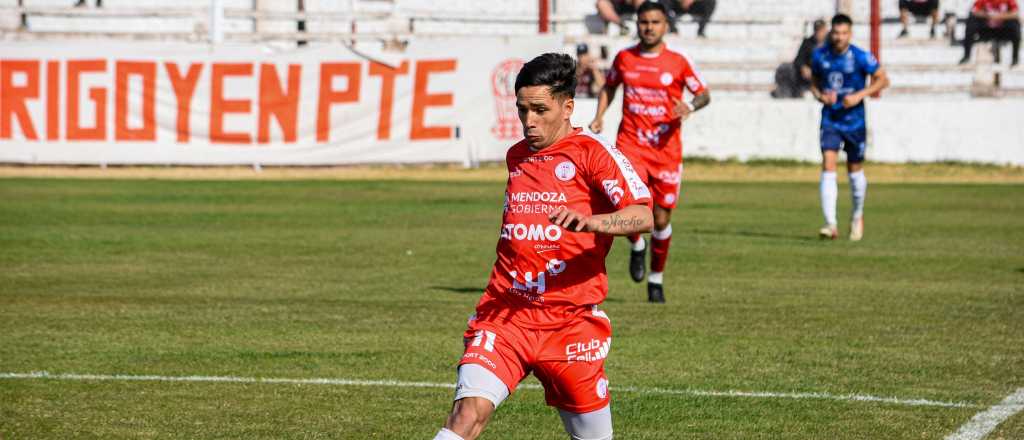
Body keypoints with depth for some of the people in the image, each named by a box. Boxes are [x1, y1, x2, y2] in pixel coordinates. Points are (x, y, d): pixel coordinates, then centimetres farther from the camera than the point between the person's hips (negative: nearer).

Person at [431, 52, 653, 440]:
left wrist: (589, 221, -37)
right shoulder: (516, 156, 16)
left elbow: (642, 217, -19)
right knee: (470, 409, -20)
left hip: (571, 320, -3)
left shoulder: (592, 152, -3)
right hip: (506, 317, 3)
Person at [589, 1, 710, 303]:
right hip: (630, 143, 0)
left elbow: (704, 94, 5)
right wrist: (599, 116, 7)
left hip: (665, 148, 0)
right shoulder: (624, 58, 5)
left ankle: (656, 279, 25)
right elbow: (609, 87, 23)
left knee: (661, 219, 4)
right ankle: (637, 247, 11)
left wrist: (690, 107, -17)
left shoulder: (678, 62, -1)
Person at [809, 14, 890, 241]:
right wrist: (820, 95, -9)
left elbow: (882, 80, -4)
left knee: (855, 169, 11)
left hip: (854, 120, -1)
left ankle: (857, 216, 37)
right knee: (828, 165, -15)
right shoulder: (820, 56, -2)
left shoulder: (861, 57, -11)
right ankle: (831, 224, -20)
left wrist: (859, 95, -17)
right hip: (830, 119, 1)